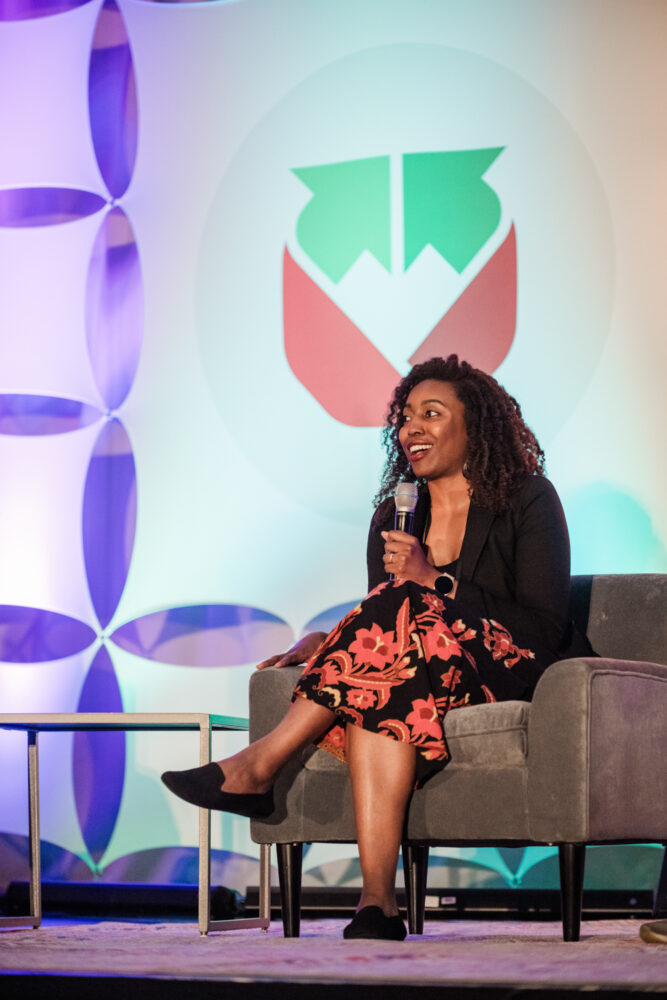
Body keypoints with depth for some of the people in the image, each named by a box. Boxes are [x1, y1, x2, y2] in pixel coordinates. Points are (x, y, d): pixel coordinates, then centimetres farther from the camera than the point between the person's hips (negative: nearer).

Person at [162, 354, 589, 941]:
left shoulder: (528, 500, -1)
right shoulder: (394, 515, 14)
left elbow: (546, 628, -10)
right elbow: (387, 634, 13)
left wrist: (435, 581, -18)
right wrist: (329, 645, -9)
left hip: (512, 680, -4)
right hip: (421, 681, 4)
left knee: (408, 609, -31)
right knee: (381, 694, -34)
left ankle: (258, 765, -30)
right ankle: (378, 902, -44)